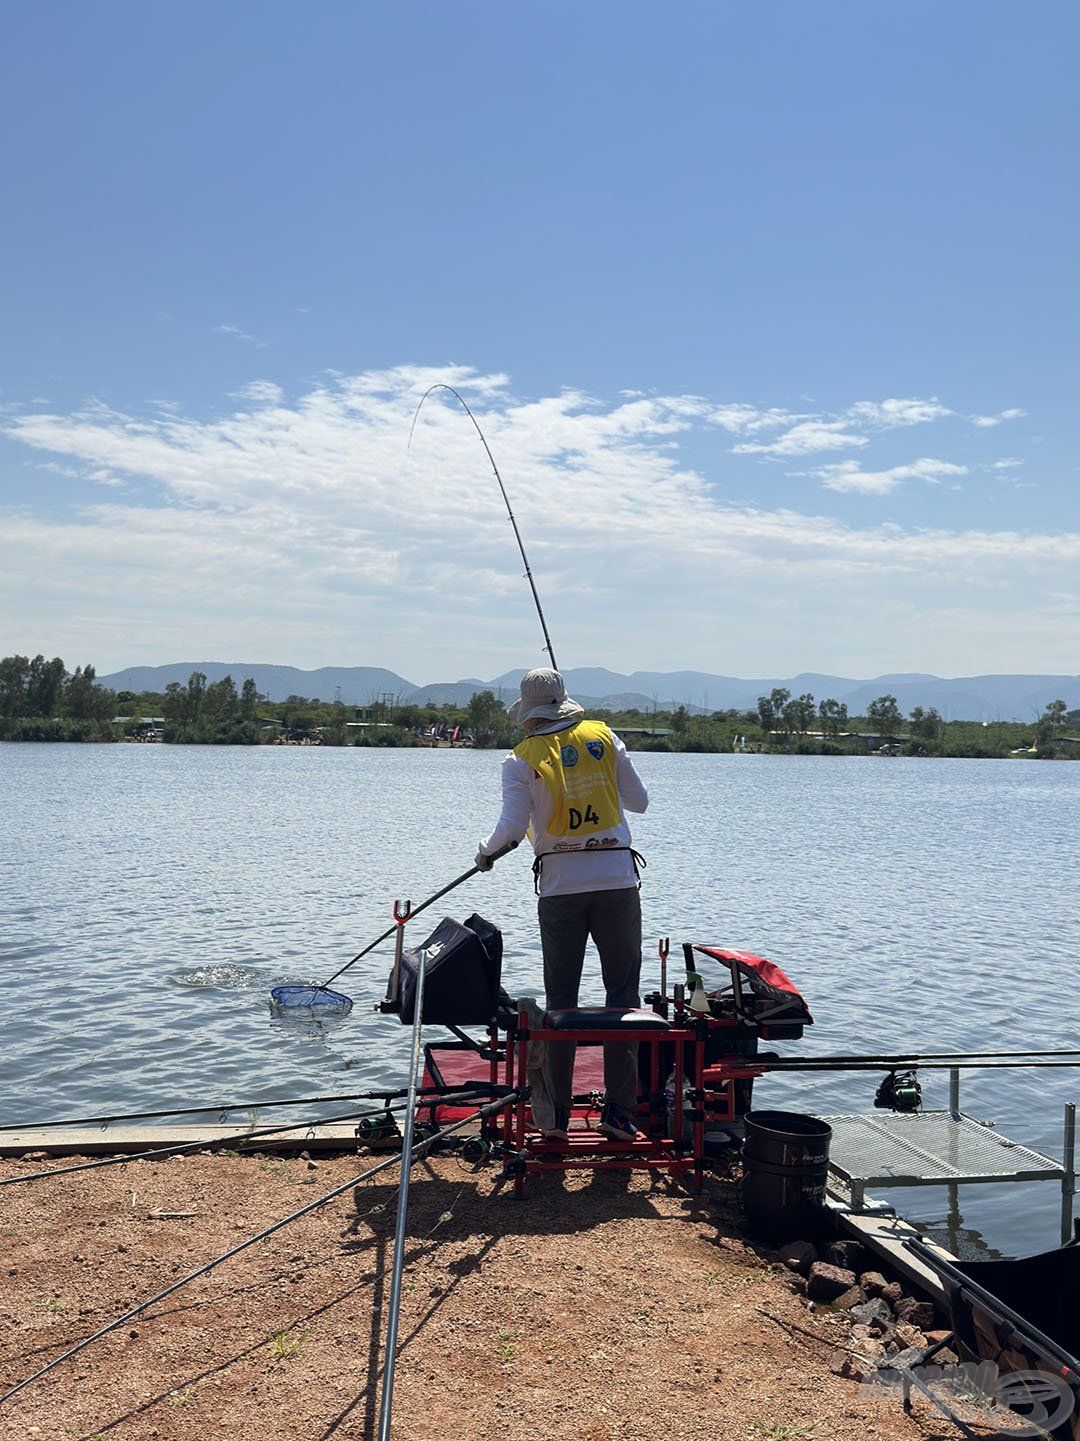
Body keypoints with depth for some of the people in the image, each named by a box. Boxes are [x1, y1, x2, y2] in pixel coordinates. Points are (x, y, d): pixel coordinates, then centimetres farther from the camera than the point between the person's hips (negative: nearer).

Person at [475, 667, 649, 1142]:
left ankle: (558, 1116, 11)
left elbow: (513, 825, -9)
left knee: (560, 1000, 9)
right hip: (616, 878, 0)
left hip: (559, 885, 0)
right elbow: (639, 801, 10)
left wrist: (486, 852, 11)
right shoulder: (604, 738, 5)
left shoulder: (521, 759, 0)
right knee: (623, 995, 7)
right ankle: (618, 1110, 5)